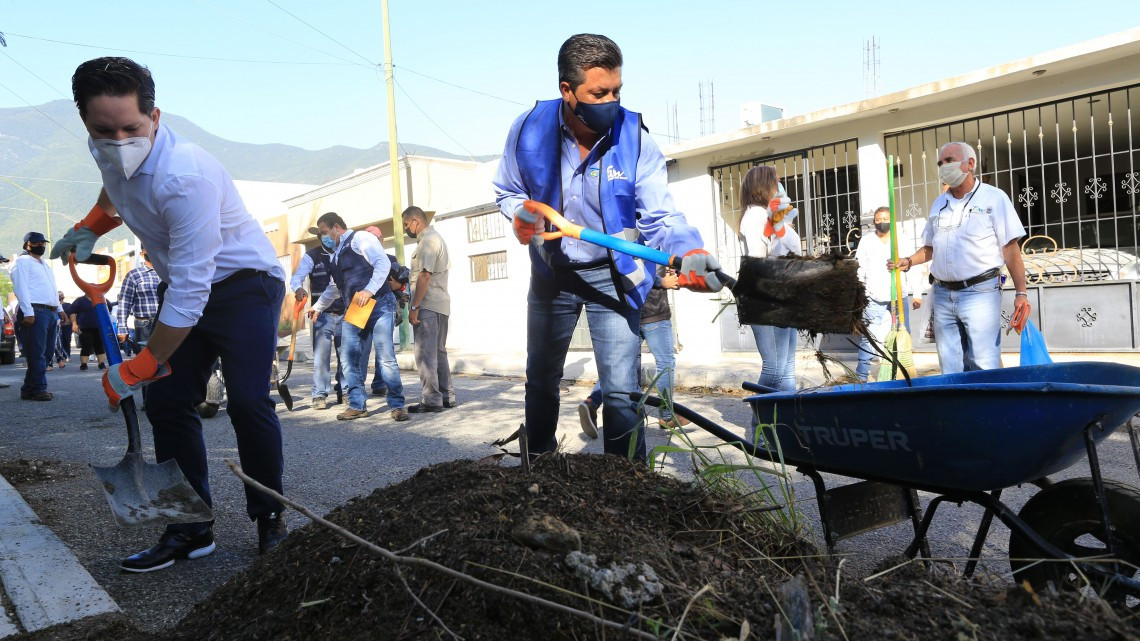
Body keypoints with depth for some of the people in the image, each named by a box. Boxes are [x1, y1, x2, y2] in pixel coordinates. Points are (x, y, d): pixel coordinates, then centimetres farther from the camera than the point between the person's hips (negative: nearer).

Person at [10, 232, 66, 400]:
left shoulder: (45, 264, 27)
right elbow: (21, 287, -11)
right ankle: (38, 388, -7)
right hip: (35, 312, -9)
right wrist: (28, 312, -20)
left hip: (51, 313, 9)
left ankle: (29, 389, 13)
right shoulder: (22, 261, 0)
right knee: (37, 352, -9)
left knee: (47, 352, 8)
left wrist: (59, 309, 23)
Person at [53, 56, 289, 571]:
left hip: (243, 282, -7)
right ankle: (191, 529, 7)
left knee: (247, 401, -18)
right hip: (183, 286, 8)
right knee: (166, 402, 0)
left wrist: (138, 369, -26)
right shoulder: (107, 152, -7)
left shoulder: (185, 177, -33)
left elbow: (190, 294, -33)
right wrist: (89, 228, 11)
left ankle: (269, 516, 2)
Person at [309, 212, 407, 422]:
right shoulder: (336, 254, 24)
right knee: (348, 357, 0)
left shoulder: (360, 239, -2)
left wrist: (369, 290, -24)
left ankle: (397, 405, -2)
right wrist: (318, 307, 40)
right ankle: (357, 405, 8)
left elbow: (383, 263, -15)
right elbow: (334, 287, 36)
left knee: (386, 356, -10)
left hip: (379, 304, -8)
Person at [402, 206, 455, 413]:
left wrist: (414, 306, -20)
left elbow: (425, 275, -19)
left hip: (428, 305, -10)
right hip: (440, 304, 10)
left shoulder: (427, 240, -12)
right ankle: (446, 396, 17)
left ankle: (432, 400, -7)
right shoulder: (435, 237, 19)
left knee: (425, 354, -8)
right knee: (438, 352, 14)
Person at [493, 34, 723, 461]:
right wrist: (521, 215, -21)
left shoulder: (635, 138, -19)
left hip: (612, 276, -2)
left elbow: (661, 218, -19)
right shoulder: (529, 129, -14)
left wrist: (689, 254, -40)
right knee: (541, 384, 17)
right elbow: (508, 192, 2)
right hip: (551, 274, 3)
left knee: (621, 391, -7)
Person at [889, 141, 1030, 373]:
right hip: (943, 295, 5)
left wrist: (1021, 293, -10)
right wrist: (908, 261, 4)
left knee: (984, 368, -6)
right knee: (950, 368, 8)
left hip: (980, 293, -5)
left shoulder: (994, 198, 0)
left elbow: (1010, 249, -4)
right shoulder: (939, 204, 16)